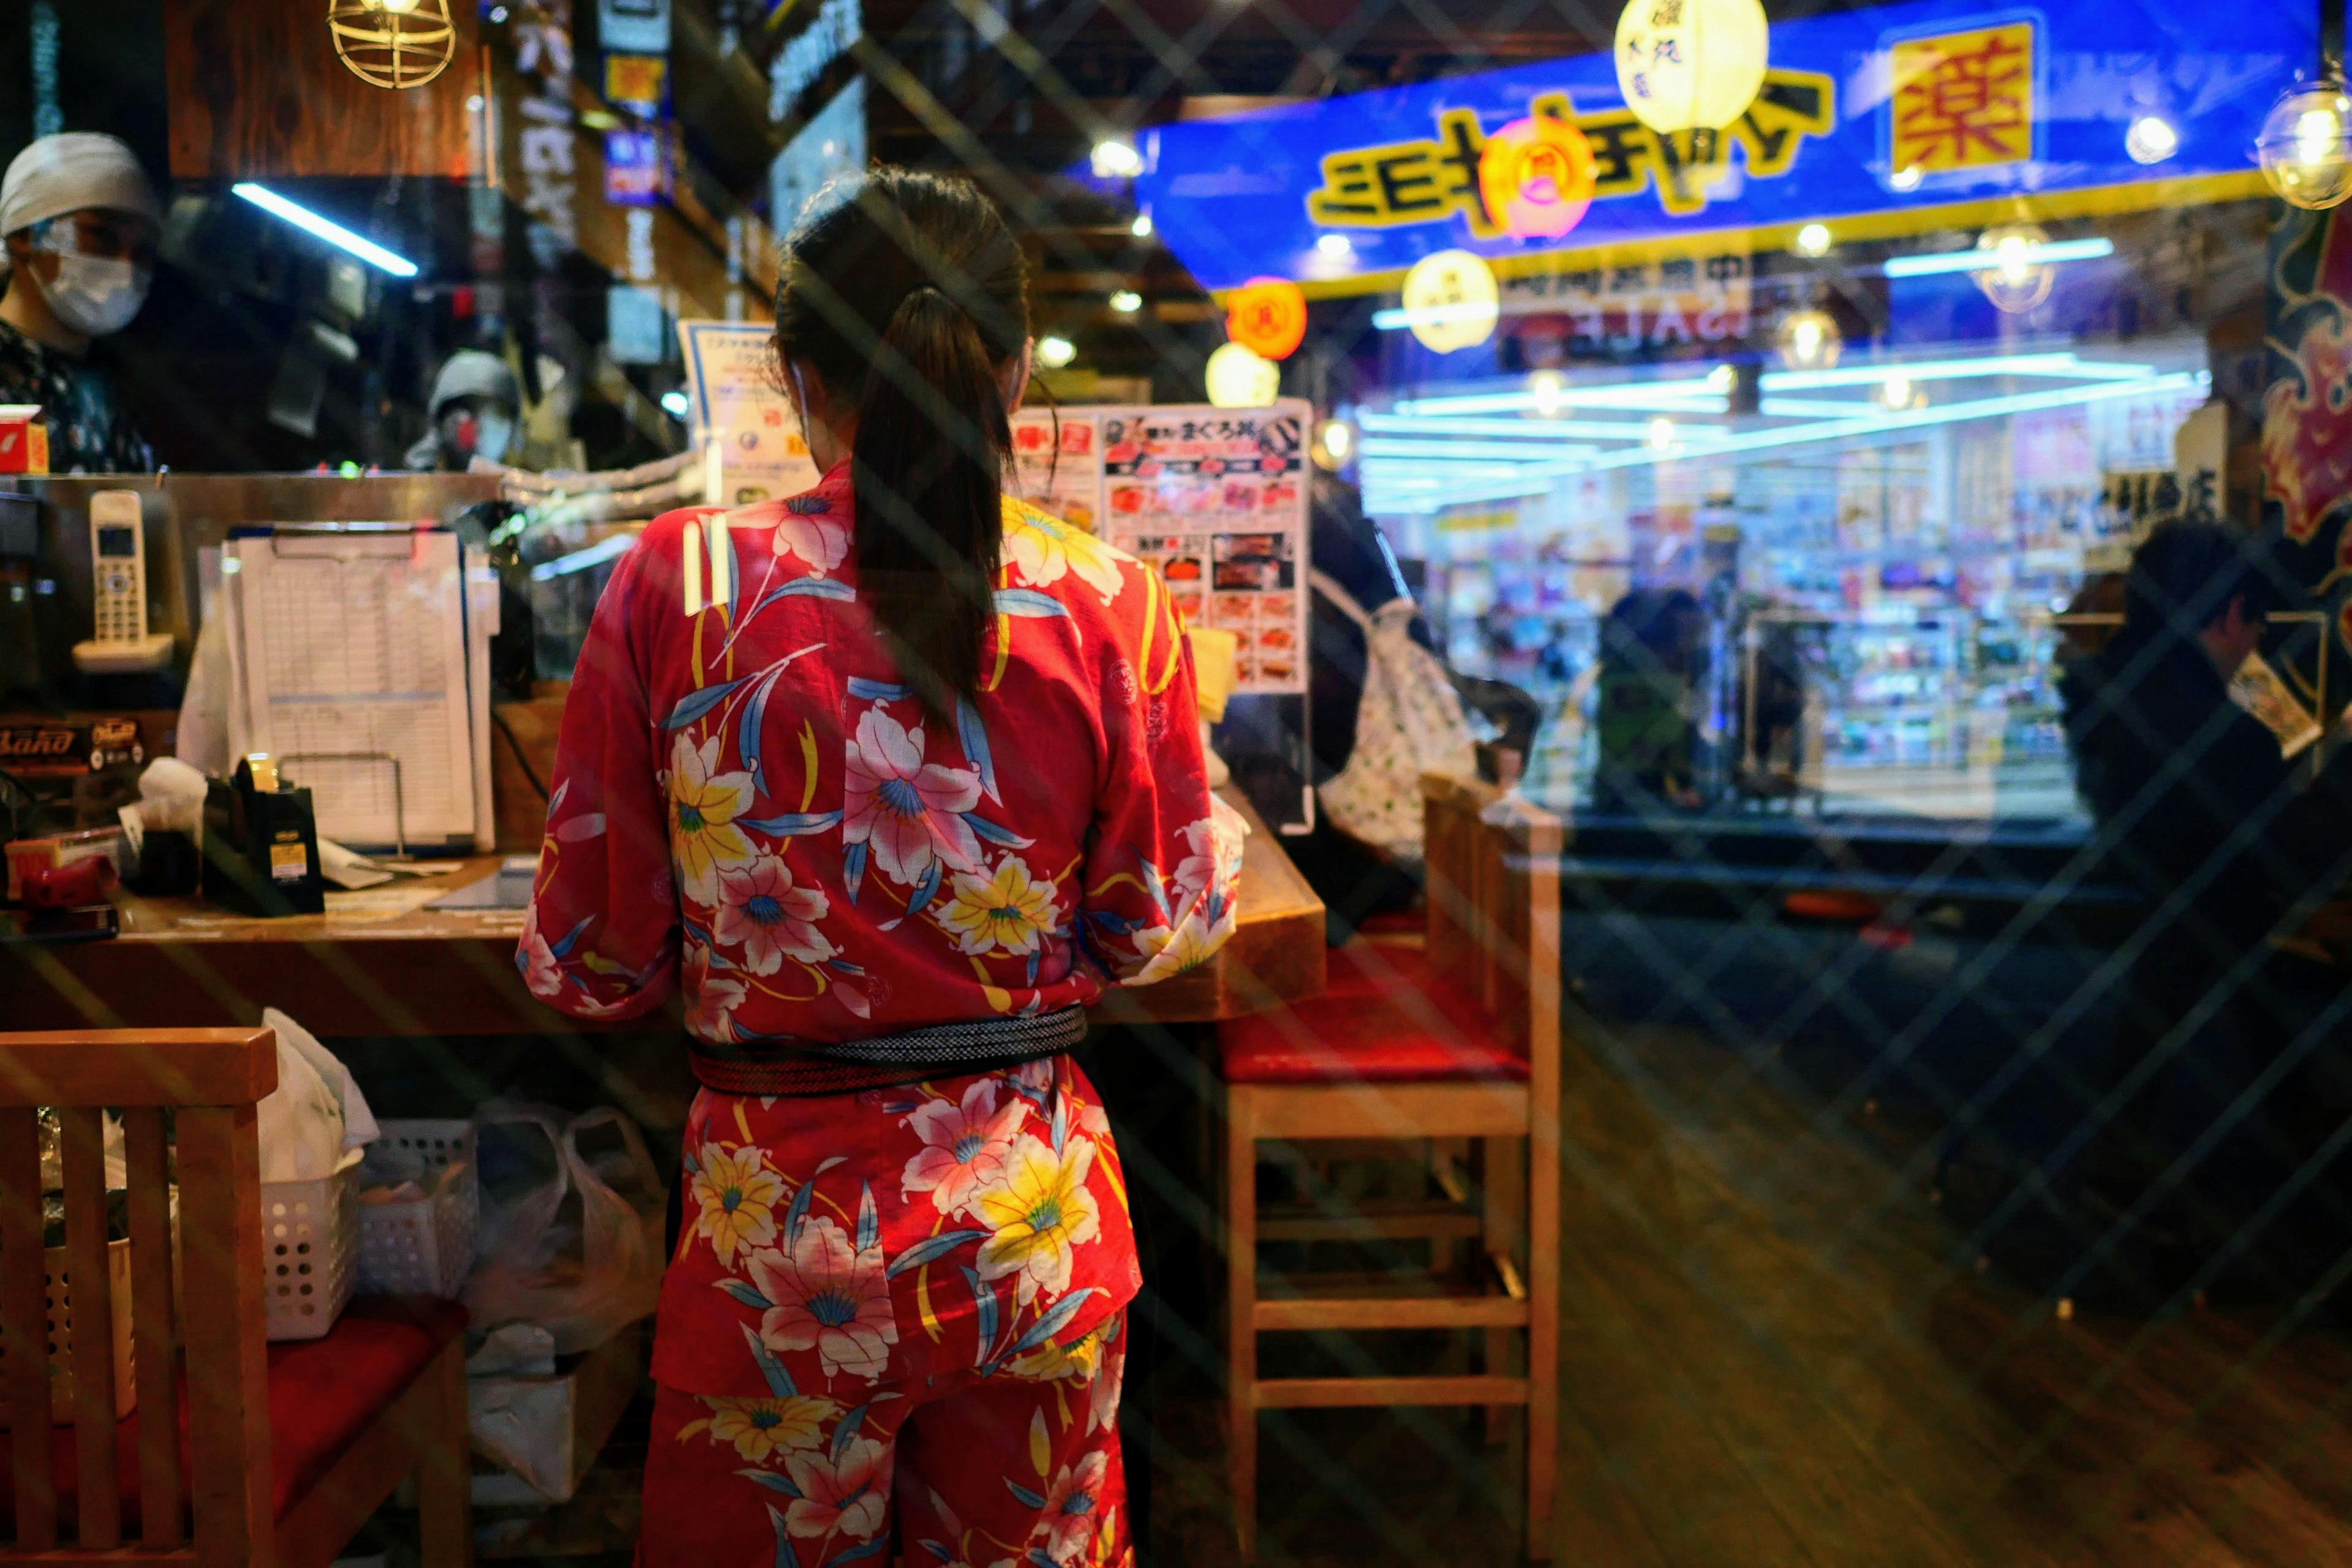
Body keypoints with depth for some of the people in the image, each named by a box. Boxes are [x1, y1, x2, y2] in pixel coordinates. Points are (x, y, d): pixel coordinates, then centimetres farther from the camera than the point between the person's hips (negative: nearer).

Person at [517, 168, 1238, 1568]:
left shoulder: (676, 585, -12)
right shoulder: (1107, 604, -11)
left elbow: (594, 963, -6)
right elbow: (1161, 929, -2)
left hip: (781, 1217, -1)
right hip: (1031, 1215, 1)